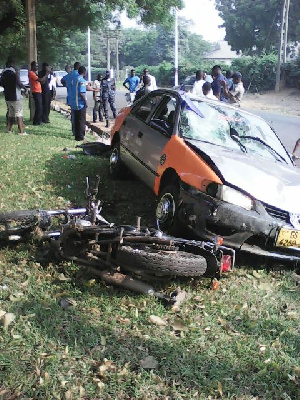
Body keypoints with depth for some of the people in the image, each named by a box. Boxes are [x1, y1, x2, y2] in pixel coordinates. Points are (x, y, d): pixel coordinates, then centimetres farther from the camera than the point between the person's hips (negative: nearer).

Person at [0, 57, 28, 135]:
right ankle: (21, 131, -9)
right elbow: (18, 83, -20)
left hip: (7, 96, 7)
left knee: (11, 113, 17)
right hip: (16, 96, -7)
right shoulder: (15, 71, -12)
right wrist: (24, 87, -4)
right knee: (19, 113, -5)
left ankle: (10, 129, 19)